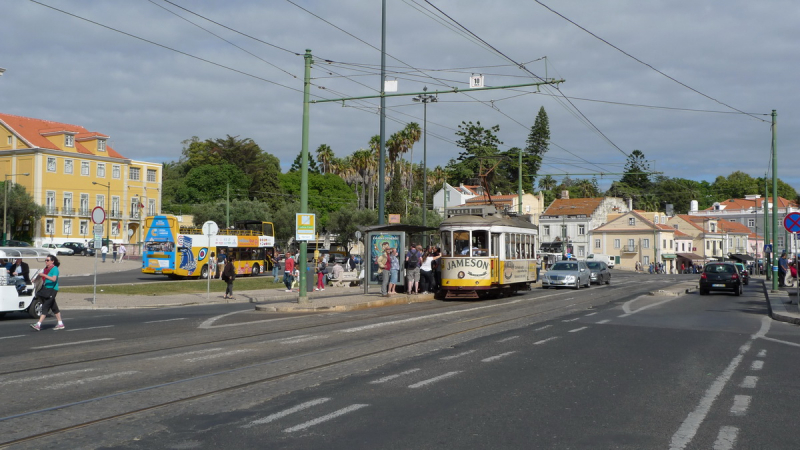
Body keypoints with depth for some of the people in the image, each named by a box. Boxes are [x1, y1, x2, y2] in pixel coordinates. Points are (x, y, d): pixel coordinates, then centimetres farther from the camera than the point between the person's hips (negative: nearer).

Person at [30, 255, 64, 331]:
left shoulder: (55, 269, -11)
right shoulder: (46, 269, 14)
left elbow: (54, 279, -25)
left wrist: (44, 275, -29)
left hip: (52, 290, -9)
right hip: (45, 289, 9)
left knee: (45, 306, -12)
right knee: (54, 307, 12)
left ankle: (38, 324, -15)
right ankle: (60, 324, 18)